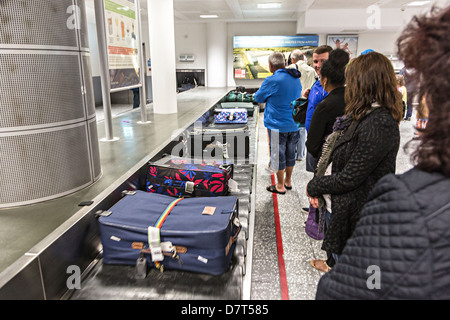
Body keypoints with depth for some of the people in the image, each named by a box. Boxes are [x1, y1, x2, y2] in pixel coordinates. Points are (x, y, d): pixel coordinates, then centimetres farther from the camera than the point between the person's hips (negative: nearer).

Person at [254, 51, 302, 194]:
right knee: (290, 153, 18)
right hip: (294, 124, 7)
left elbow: (258, 98, -6)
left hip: (278, 125, -6)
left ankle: (280, 186, 17)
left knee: (278, 155, 6)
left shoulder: (272, 80, -17)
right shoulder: (296, 78, 5)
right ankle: (288, 181, 33)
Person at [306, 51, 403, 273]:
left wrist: (313, 187, -11)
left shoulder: (378, 125, -26)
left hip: (354, 211, -8)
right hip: (338, 203, 8)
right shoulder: (364, 116, 6)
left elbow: (349, 178, -24)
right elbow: (337, 158, 8)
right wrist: (318, 184, -1)